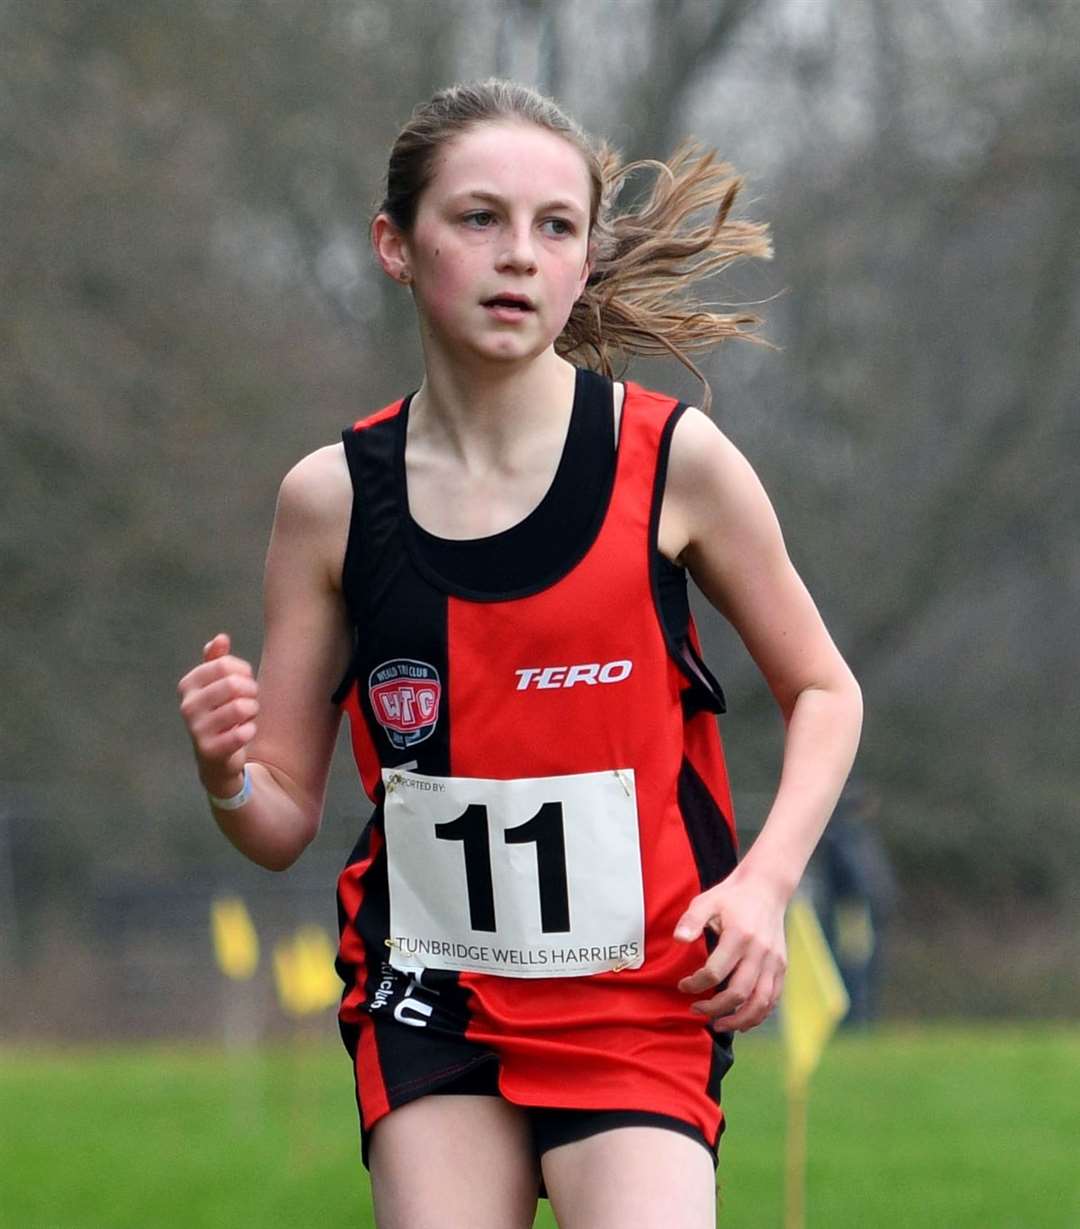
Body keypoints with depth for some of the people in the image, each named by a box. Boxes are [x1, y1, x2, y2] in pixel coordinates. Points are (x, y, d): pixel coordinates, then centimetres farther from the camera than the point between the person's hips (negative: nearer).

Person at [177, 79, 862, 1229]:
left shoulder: (673, 458, -6)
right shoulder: (332, 497, -1)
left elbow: (822, 691, 7)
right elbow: (283, 821, 4)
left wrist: (764, 880, -8)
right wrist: (225, 773, -18)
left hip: (639, 1001, -1)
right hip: (429, 997, 2)